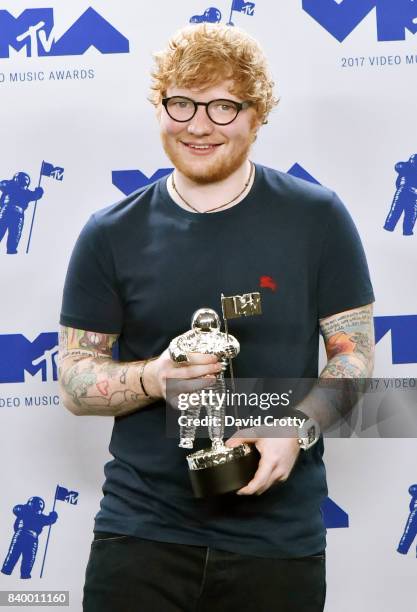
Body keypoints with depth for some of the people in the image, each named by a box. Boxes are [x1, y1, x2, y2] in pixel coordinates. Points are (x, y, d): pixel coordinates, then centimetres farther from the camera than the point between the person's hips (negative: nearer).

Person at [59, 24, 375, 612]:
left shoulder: (317, 218, -1)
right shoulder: (112, 234, 1)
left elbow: (354, 350, 2)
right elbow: (75, 379, 4)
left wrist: (296, 426, -15)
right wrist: (153, 378, -16)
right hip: (141, 532, 1)